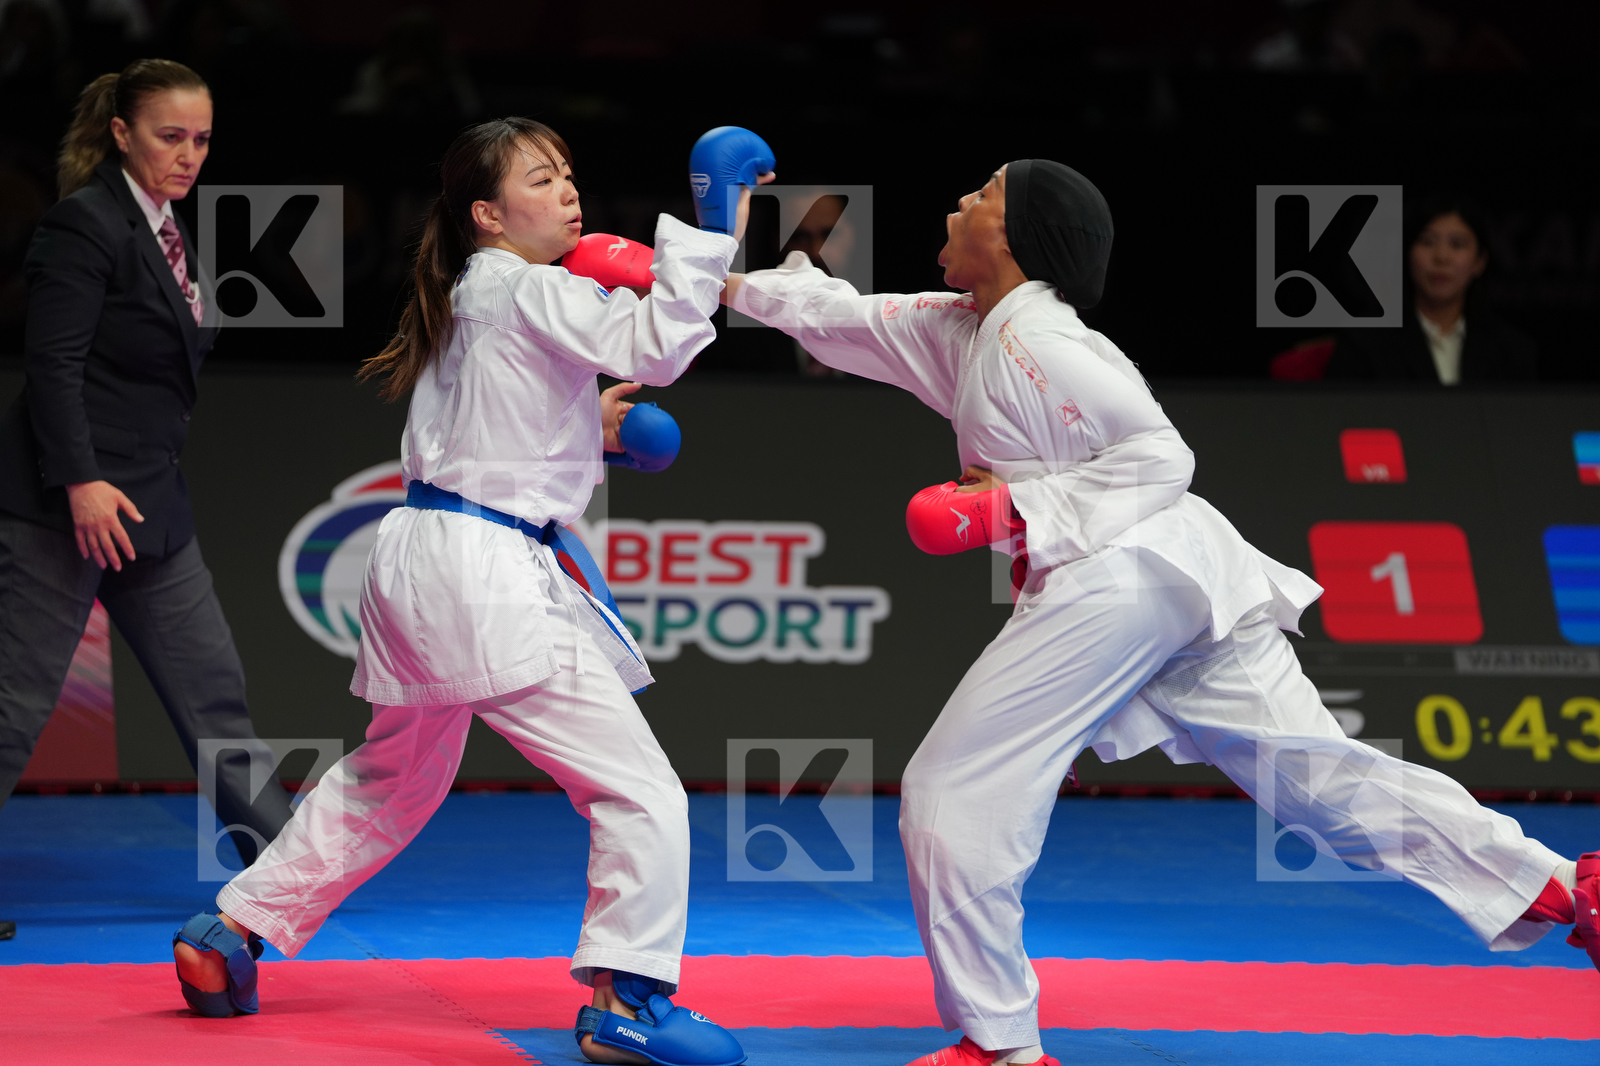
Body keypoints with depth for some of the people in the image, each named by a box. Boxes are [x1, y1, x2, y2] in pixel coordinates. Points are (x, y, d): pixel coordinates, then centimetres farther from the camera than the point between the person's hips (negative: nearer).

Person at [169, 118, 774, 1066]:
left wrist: (583, 429, 22)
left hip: (419, 562, 10)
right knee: (640, 790, -9)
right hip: (485, 578, -10)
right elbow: (653, 346, -24)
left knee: (394, 784, 28)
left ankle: (229, 933, 33)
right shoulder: (528, 293, -11)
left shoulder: (465, 299, 18)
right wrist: (710, 230, -23)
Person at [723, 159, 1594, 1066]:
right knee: (1316, 770, 7)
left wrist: (1018, 508, -14)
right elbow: (848, 320, 31)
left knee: (953, 793, -3)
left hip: (1111, 576, -10)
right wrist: (736, 288, 28)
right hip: (1184, 580, 10)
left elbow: (1160, 456, -12)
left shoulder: (1033, 340, -8)